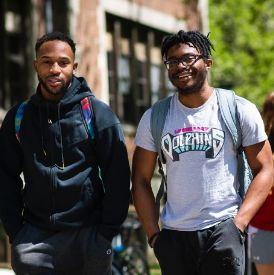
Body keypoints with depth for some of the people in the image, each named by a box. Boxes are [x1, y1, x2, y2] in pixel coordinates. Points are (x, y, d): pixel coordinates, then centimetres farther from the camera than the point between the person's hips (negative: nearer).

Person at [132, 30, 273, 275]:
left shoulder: (240, 111, 2)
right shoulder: (154, 118, 8)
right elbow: (141, 180, 11)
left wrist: (238, 223, -9)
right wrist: (153, 235, 1)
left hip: (222, 230, -2)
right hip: (174, 235, 3)